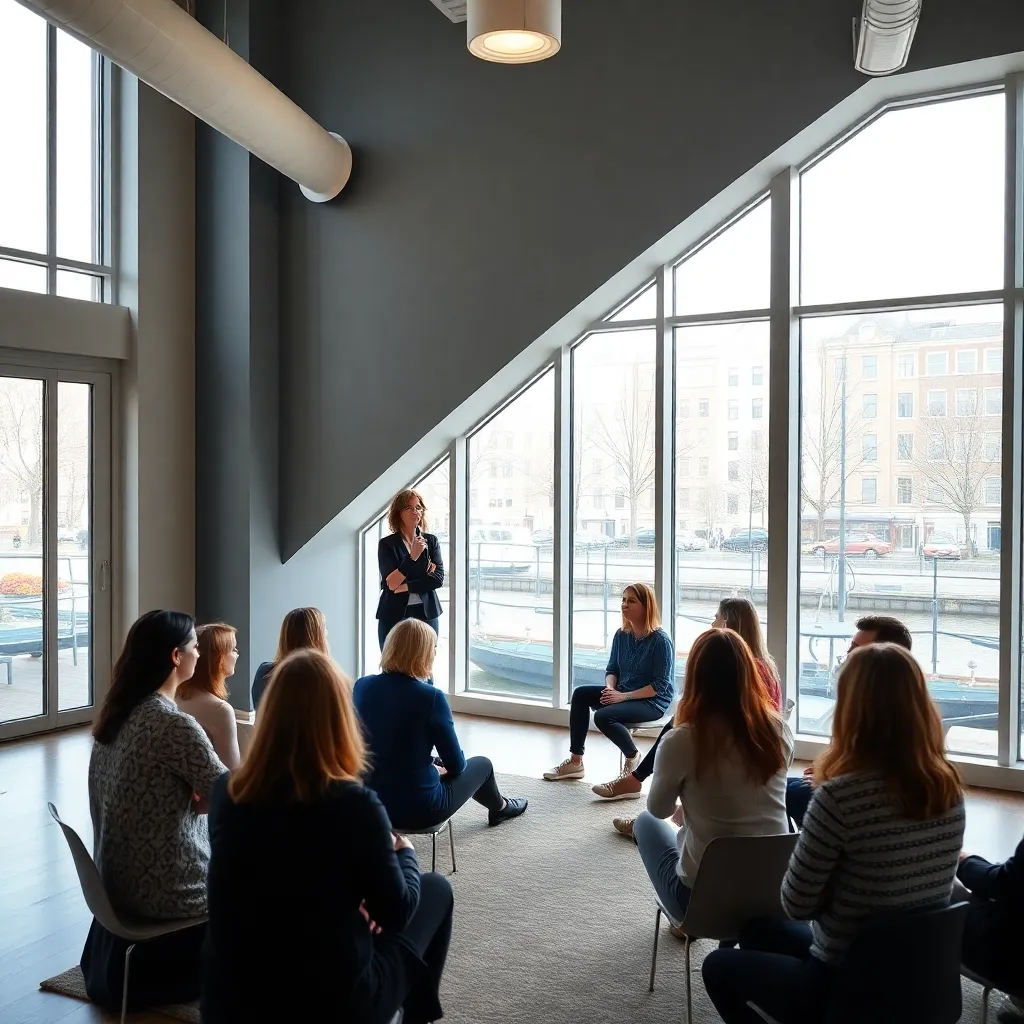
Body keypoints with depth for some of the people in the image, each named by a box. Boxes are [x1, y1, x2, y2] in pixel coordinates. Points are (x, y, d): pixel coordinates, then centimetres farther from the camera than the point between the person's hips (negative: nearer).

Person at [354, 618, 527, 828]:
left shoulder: (361, 686, -5)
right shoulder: (431, 697, -20)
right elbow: (456, 765, -9)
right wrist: (440, 765, 12)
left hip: (370, 803, 6)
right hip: (419, 809, -5)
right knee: (482, 764, 22)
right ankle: (500, 807, 55)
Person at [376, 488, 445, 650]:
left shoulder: (431, 541, 6)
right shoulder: (387, 544, -3)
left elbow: (438, 578, -4)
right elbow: (390, 583, -12)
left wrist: (405, 587, -13)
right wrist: (413, 556, -21)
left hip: (426, 615, 2)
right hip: (394, 616, -2)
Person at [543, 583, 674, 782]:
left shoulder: (660, 640, -18)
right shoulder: (621, 635, 2)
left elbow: (661, 686, -19)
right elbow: (612, 670, 10)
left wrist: (624, 696, -21)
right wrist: (610, 689, -12)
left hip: (653, 701, -8)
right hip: (623, 694, 8)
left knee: (603, 716, -28)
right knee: (580, 694, -9)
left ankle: (633, 757, 0)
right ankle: (575, 761, -6)